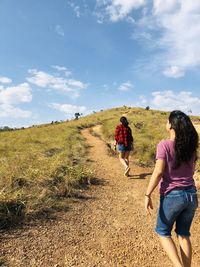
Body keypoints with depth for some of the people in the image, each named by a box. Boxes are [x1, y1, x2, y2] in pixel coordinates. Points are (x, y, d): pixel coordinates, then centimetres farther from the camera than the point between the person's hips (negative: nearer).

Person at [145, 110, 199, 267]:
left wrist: (148, 195, -13)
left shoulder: (164, 145, -15)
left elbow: (158, 172, -19)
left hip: (172, 195, -5)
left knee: (163, 232, 17)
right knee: (184, 234, 21)